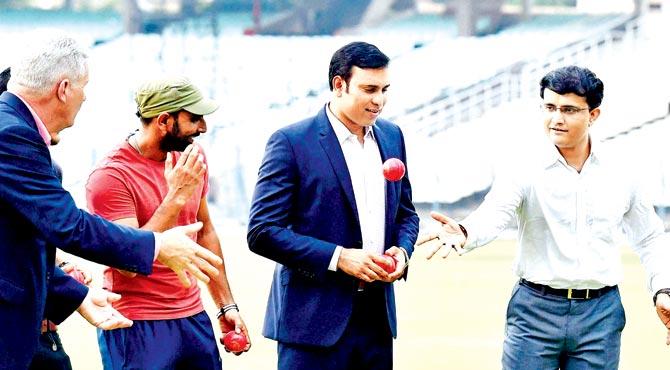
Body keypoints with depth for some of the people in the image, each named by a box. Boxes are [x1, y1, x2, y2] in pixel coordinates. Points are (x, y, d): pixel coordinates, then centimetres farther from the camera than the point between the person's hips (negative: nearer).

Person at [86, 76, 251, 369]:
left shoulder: (192, 158, 5)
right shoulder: (111, 176, -16)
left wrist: (226, 304, 15)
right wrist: (177, 197, -22)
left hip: (194, 319, 6)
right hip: (137, 330, -6)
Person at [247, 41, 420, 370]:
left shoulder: (391, 136, 11)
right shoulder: (291, 143, -8)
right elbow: (262, 232, -12)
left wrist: (402, 250, -1)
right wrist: (338, 257, -18)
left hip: (377, 318, 6)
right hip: (314, 319, -6)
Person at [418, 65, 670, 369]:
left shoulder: (620, 173, 4)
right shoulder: (525, 170, -5)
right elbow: (494, 214, -23)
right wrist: (464, 234, -45)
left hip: (601, 313, 2)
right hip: (535, 310, -2)